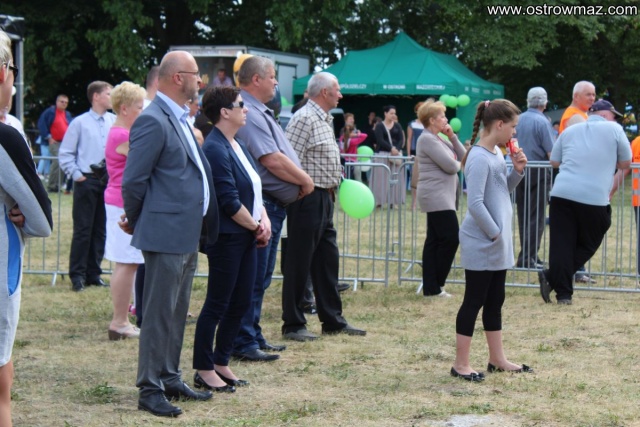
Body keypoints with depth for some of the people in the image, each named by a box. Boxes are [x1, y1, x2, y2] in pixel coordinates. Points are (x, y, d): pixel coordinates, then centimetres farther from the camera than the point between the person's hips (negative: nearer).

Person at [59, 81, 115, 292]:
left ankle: (93, 273, 16)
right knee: (83, 229, -2)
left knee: (100, 230, 8)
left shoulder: (115, 121, 5)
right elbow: (65, 153, 1)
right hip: (87, 181, -4)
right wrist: (76, 174, -6)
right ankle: (77, 275, 3)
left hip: (108, 181, 4)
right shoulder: (80, 123, -3)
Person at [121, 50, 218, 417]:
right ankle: (151, 390, 3)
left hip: (188, 235, 9)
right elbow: (134, 181, -16)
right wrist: (136, 222, -3)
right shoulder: (153, 121, -16)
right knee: (160, 314, -3)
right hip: (166, 234, -9)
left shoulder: (180, 120, 14)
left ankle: (170, 379, 25)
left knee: (177, 314, 16)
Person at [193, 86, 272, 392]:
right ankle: (203, 370, 9)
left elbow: (254, 189, 16)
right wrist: (256, 226, -9)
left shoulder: (238, 146, 13)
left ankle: (221, 363, 23)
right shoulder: (215, 150, -17)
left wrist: (264, 219, 1)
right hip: (226, 238, -9)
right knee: (217, 304, -1)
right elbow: (230, 201, -20)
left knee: (241, 303, 13)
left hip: (246, 238, 9)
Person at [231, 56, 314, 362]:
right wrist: (305, 180, -9)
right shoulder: (249, 114, -18)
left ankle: (254, 336, 24)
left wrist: (299, 182, 8)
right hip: (261, 205, -11)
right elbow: (273, 161, -22)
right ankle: (244, 343, -2)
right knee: (253, 278, -6)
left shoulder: (260, 113, 17)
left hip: (273, 204, 11)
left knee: (262, 276, 16)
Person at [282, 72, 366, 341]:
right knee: (299, 263, -2)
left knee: (327, 260, 14)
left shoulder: (325, 119, 16)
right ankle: (292, 324, 5)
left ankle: (332, 319, 23)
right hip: (307, 198, -10)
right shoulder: (305, 119, -15)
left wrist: (336, 184, 12)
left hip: (324, 198, 10)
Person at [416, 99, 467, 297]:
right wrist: (457, 163, 3)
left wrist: (452, 137, 3)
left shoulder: (437, 138, 17)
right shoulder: (428, 139, -14)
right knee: (450, 239, -9)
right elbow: (451, 166, -20)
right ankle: (435, 286, -3)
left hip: (439, 197, 10)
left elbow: (463, 156, 14)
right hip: (437, 197, -10)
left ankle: (431, 287, 10)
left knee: (434, 241, 8)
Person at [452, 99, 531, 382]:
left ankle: (497, 360, 25)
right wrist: (495, 233, -17)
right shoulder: (479, 158, -18)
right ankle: (461, 364, 5)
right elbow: (475, 203, -23)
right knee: (474, 302, -2)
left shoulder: (497, 153, 9)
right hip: (480, 245, -9)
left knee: (495, 302, 16)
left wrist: (517, 171, 3)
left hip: (498, 245, 9)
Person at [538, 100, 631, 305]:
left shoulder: (570, 131, 18)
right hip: (595, 198, -3)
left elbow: (554, 162, 23)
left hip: (562, 193, 4)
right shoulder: (614, 129, 7)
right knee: (588, 244, 11)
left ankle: (563, 292, 0)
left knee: (561, 244, 6)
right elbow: (625, 163, 11)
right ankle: (552, 277, -1)